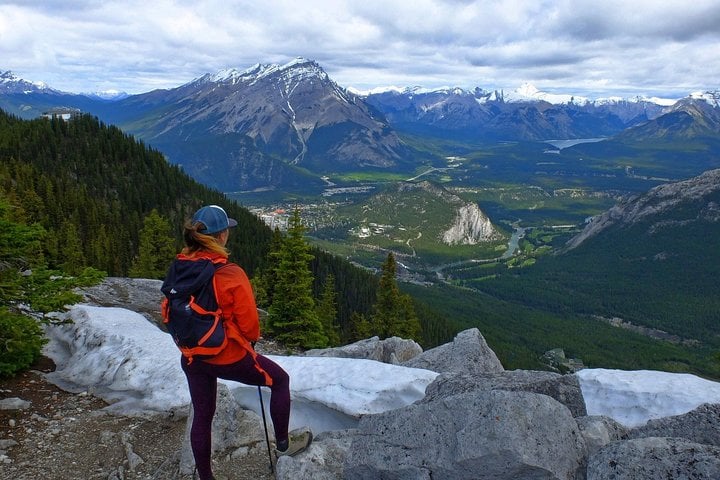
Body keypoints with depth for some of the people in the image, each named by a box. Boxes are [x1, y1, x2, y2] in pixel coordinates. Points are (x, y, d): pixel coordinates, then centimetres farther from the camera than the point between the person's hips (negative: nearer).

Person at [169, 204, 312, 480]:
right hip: (229, 357, -6)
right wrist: (252, 339, 4)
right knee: (280, 379, 18)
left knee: (202, 416, 23)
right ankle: (283, 443, 32)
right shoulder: (230, 274, -26)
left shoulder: (179, 268, -8)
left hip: (192, 357, 6)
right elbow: (248, 322, -18)